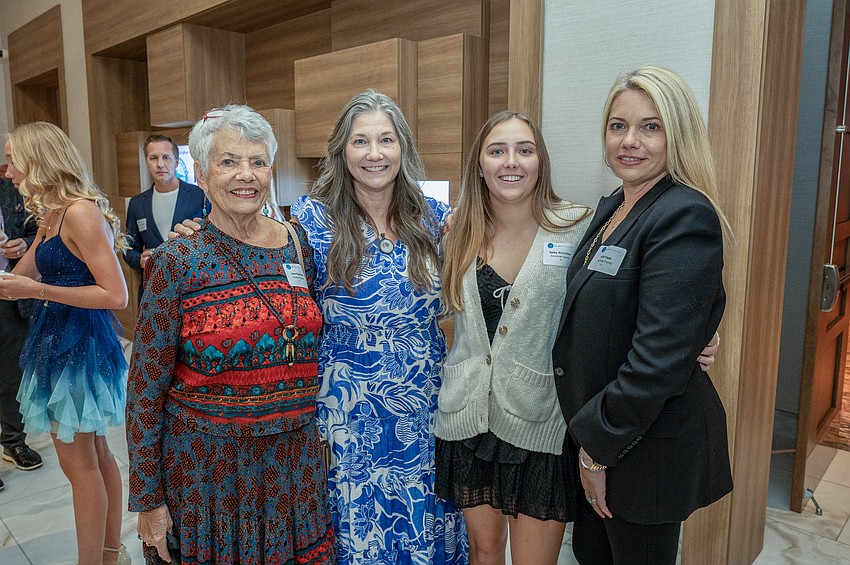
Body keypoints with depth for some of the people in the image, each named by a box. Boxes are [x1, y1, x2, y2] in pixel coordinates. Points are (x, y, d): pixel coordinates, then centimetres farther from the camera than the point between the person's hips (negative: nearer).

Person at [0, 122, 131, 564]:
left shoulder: (80, 213, -17)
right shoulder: (51, 215, 13)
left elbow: (116, 295, -21)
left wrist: (37, 290, -21)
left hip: (78, 343, -9)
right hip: (61, 340, 9)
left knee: (79, 462, 2)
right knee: (94, 453, 16)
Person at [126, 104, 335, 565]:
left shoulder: (298, 243, -1)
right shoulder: (178, 262, -11)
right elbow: (145, 391, -6)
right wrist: (147, 501, -4)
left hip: (295, 459, 4)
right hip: (206, 466, -3)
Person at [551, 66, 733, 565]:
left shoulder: (686, 216, -21)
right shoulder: (614, 206, 6)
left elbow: (659, 358, -26)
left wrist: (598, 446, -17)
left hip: (649, 443, -8)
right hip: (598, 437, 8)